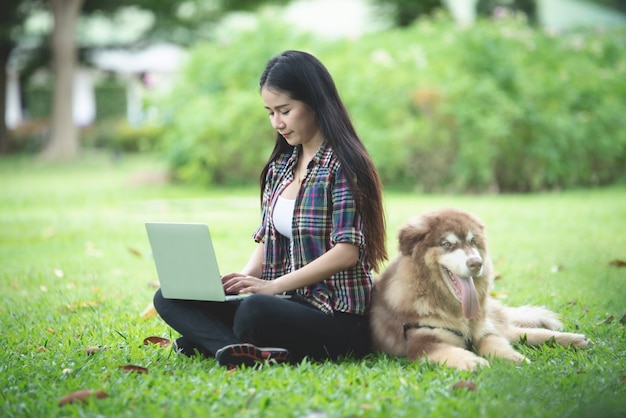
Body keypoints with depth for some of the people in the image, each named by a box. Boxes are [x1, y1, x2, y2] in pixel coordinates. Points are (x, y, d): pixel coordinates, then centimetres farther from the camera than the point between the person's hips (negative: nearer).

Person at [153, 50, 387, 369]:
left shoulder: (342, 164, -8)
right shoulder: (280, 165, 15)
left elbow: (347, 252, -17)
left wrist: (274, 285, -23)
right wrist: (245, 277, -5)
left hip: (338, 317, -9)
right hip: (291, 304, 9)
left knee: (254, 310, -42)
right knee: (169, 298, -7)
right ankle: (247, 351, -26)